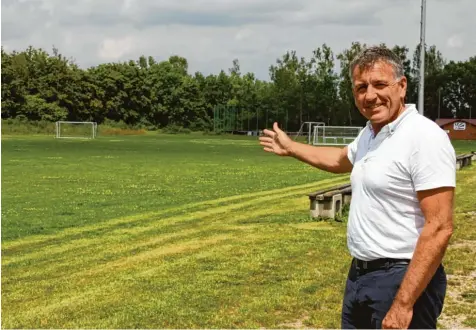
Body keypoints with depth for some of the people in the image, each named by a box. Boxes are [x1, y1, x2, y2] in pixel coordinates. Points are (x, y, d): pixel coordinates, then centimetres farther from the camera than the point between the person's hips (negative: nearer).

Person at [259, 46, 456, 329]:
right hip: (360, 274, 9)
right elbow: (340, 159, 33)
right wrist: (290, 148, 42)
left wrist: (404, 304, -27)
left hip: (404, 279, -9)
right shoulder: (369, 133, 9)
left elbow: (439, 228, -24)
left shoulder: (425, 138, -19)